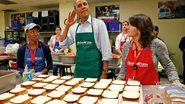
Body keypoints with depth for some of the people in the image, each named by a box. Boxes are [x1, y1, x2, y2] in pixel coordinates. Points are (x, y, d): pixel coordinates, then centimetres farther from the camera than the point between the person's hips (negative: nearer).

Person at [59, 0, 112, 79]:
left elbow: (106, 49, -8)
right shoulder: (74, 27, 7)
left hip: (95, 69, -4)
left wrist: (104, 72, -11)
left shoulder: (99, 23, -6)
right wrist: (67, 26, -2)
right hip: (79, 69, 4)